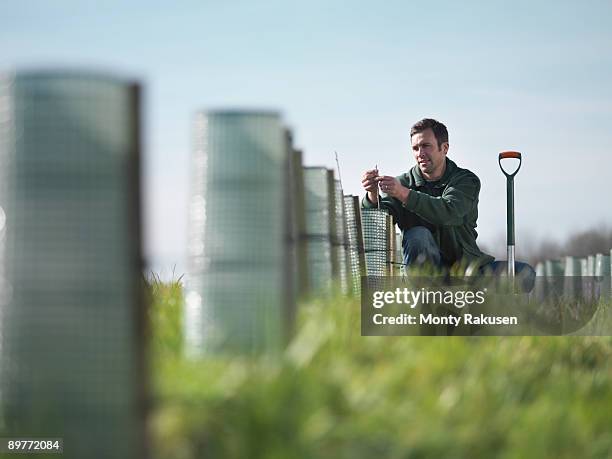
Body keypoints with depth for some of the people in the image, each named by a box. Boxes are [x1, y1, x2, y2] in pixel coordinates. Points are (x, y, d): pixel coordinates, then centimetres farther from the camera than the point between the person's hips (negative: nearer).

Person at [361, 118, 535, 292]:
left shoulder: (467, 180, -3)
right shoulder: (402, 183, 3)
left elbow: (448, 213, -25)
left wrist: (405, 194, -38)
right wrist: (373, 196, -35)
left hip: (465, 264, 0)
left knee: (524, 274, -21)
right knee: (418, 235, -33)